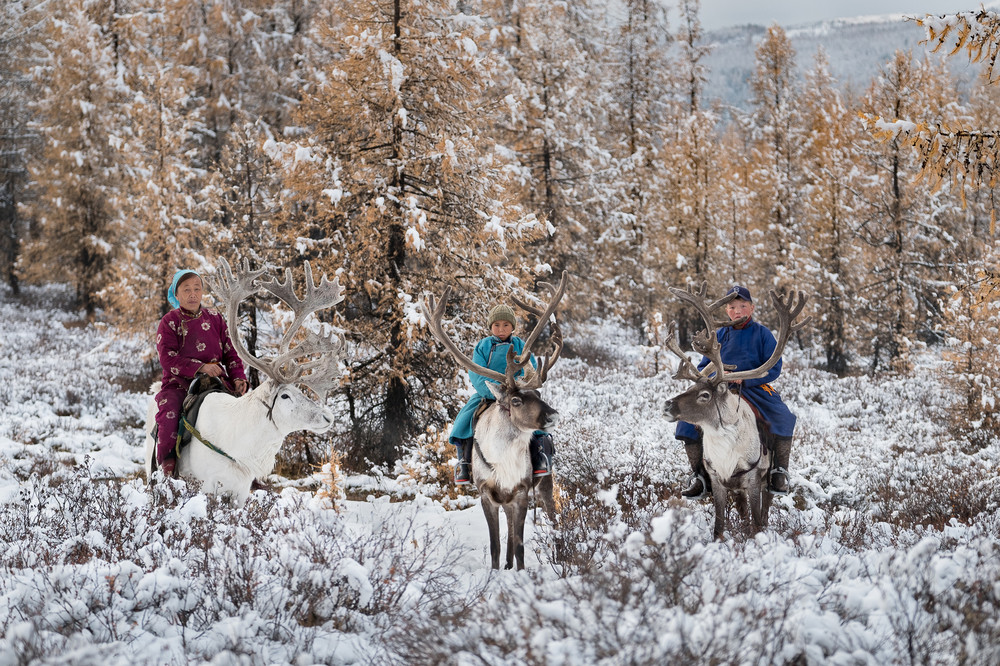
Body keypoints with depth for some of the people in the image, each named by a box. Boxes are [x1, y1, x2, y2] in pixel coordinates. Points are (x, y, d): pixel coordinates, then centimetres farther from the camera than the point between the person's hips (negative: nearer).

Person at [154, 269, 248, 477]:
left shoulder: (215, 319, 12)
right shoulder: (169, 322, 2)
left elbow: (231, 352, 12)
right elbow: (168, 358, -10)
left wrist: (238, 378, -6)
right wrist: (201, 367, -20)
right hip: (179, 382, -3)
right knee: (169, 414, -31)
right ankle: (167, 464, -18)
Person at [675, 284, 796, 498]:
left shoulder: (762, 334, 2)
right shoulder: (720, 336, 11)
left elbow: (774, 368, -3)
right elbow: (703, 367, 14)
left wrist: (745, 378, -16)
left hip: (756, 389, -2)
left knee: (783, 418, -29)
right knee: (689, 420, -20)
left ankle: (779, 472, -10)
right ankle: (700, 476, -8)